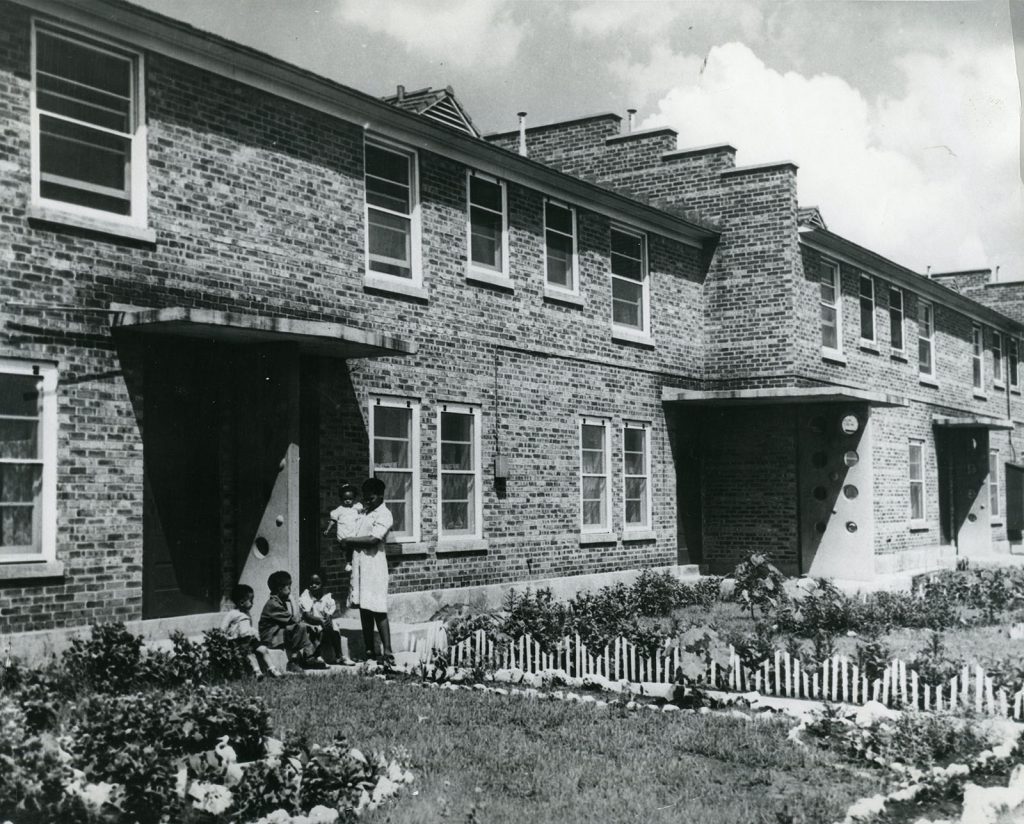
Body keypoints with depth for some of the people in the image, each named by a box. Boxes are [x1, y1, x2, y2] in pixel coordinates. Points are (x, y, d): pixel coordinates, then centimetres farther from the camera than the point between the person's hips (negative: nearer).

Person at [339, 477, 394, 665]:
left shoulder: (384, 515, -8)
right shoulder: (363, 512, 16)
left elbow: (372, 540, -18)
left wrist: (349, 541, -8)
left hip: (374, 565, -7)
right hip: (359, 563, 7)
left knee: (378, 611, -9)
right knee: (364, 609, 9)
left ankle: (387, 653, -9)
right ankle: (369, 651, 15)